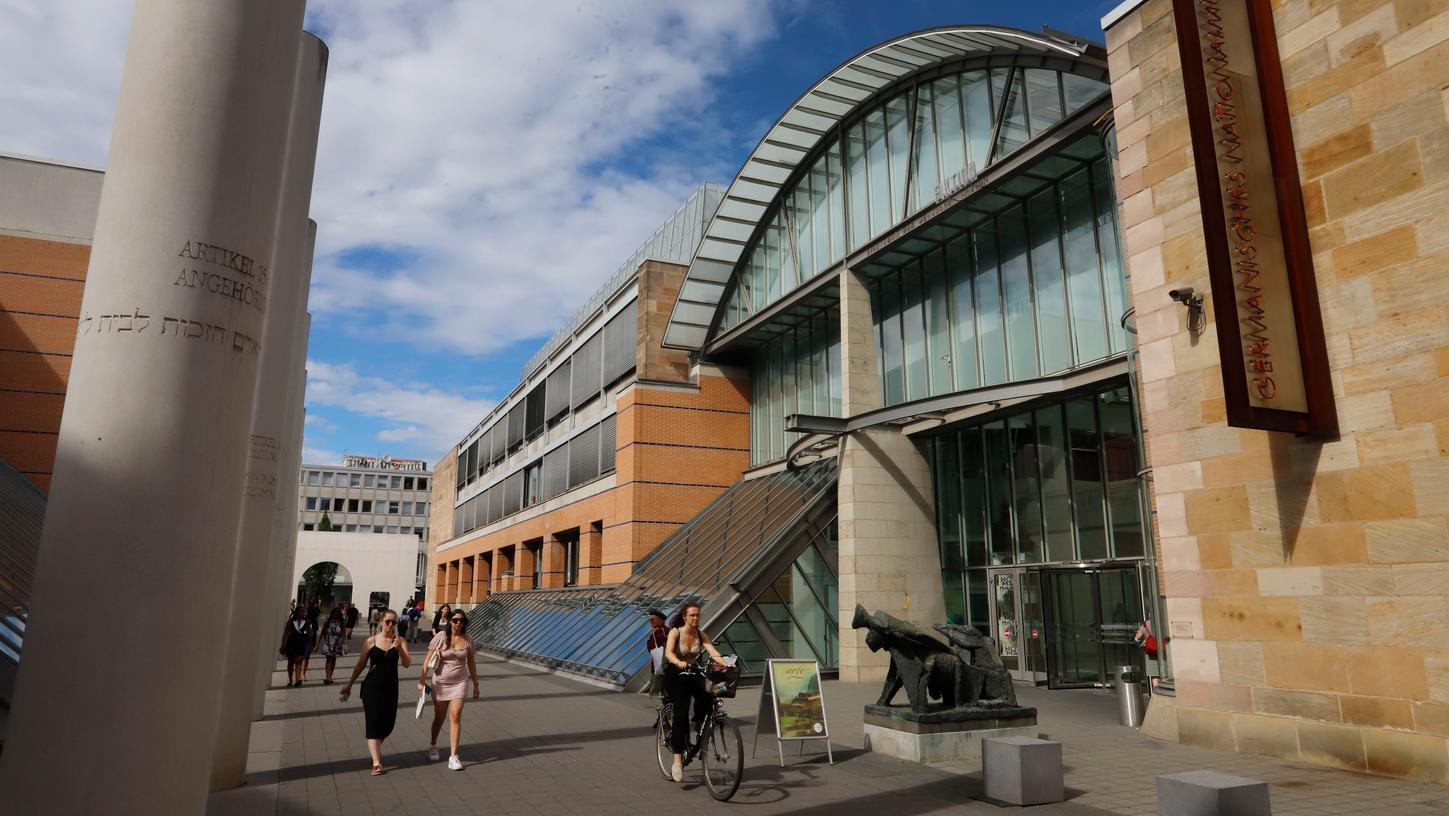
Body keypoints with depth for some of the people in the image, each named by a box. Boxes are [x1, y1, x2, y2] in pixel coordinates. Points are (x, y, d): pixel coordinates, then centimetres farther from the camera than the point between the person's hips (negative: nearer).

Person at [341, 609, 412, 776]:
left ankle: (375, 748, 39)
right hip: (372, 687, -2)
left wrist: (399, 648, -28)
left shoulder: (400, 642, -3)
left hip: (390, 687, 2)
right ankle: (376, 762, -6)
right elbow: (360, 665, 6)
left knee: (388, 723, 9)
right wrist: (349, 685, 11)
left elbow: (407, 664, -12)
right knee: (373, 722, -7)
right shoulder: (371, 641, -5)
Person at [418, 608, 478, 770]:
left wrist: (475, 685, 11)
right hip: (440, 682, 0)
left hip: (459, 682, 0)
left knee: (455, 716, -11)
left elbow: (471, 663, 7)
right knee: (439, 717, 14)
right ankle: (433, 746, 42)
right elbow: (428, 659, -6)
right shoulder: (441, 637, -9)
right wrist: (422, 680, -10)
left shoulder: (468, 640, -3)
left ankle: (453, 756, -6)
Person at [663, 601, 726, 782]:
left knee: (705, 698, -28)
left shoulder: (701, 634, 2)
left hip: (693, 676, 4)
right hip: (675, 676, -4)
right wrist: (678, 662, -48)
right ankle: (678, 762, -17)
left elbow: (713, 652, -12)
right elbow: (668, 652, -27)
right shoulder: (675, 632, -9)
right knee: (681, 713, -19)